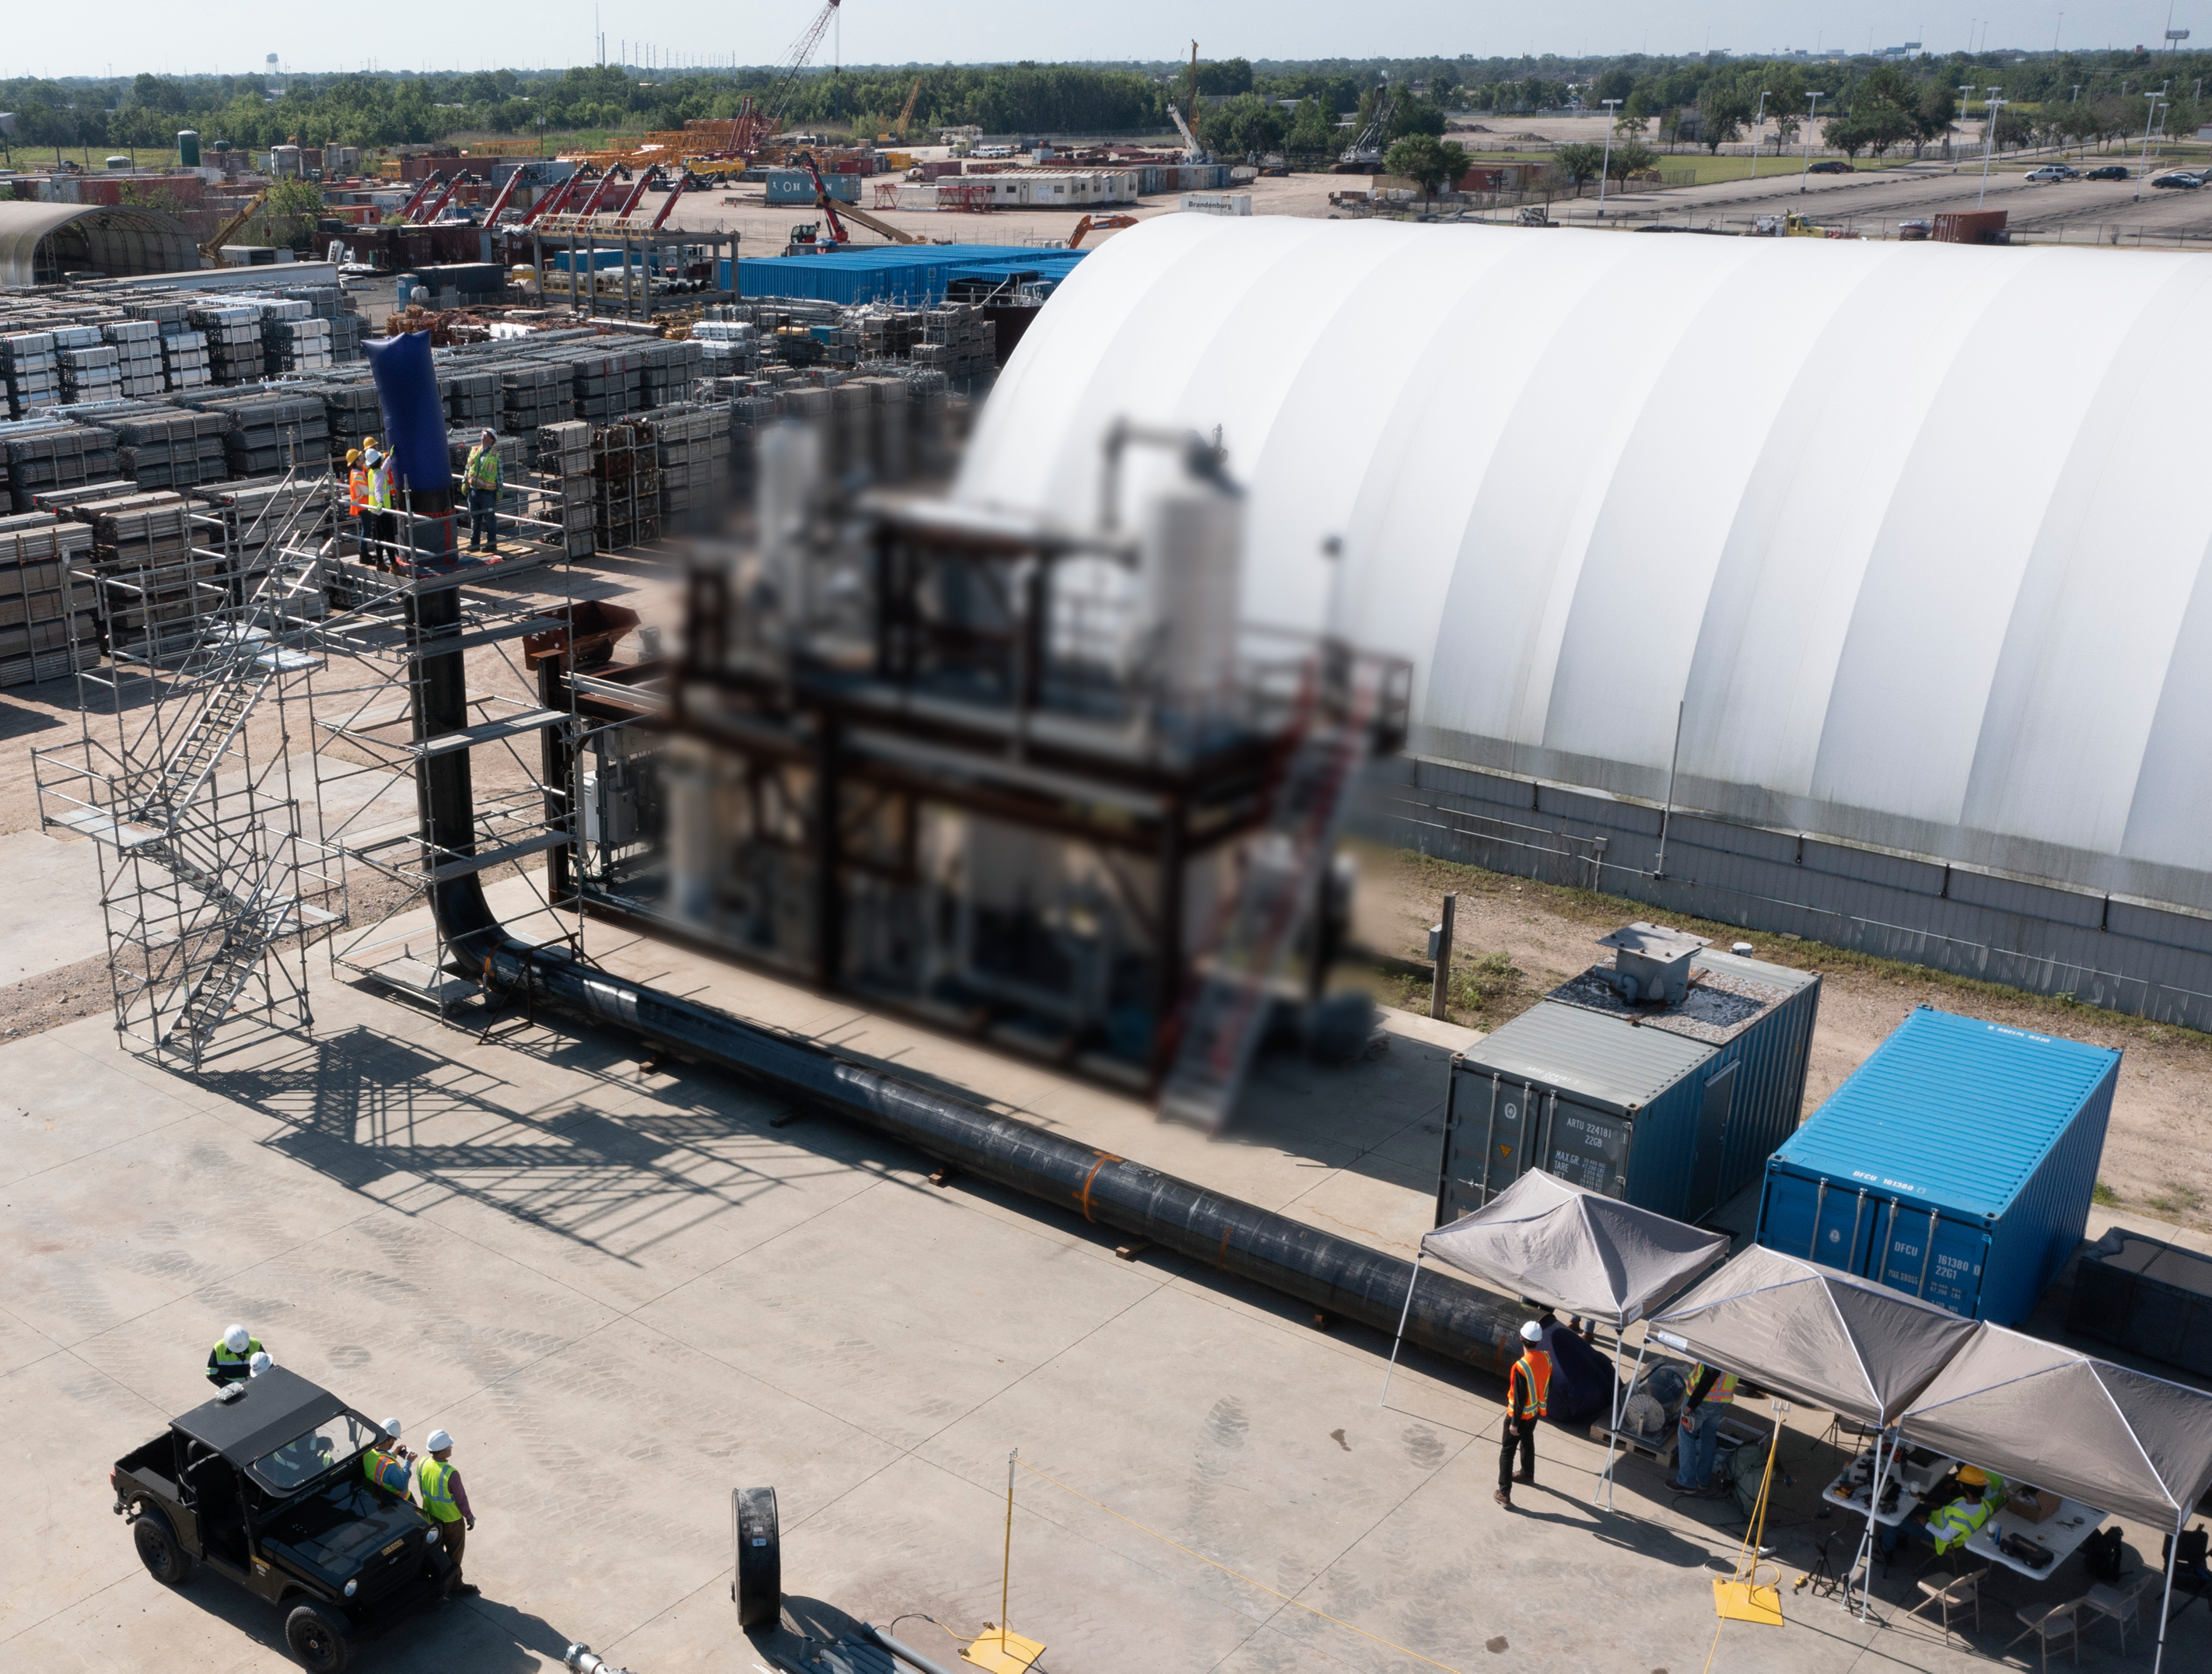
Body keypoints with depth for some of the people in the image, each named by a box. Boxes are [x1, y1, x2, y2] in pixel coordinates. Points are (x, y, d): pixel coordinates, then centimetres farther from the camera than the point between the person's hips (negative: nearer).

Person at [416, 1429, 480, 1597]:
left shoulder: (422, 1465, -15)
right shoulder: (451, 1474, -35)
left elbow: (422, 1490, 2)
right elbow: (461, 1499, -22)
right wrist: (470, 1517, -6)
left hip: (430, 1516, 6)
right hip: (451, 1520, -6)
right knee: (454, 1554, 14)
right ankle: (454, 1587, 29)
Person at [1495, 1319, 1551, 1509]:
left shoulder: (1521, 1367, -32)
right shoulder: (1546, 1358, -11)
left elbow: (1520, 1398, -26)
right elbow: (1548, 1385, 4)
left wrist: (1514, 1423, -16)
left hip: (1520, 1415, -7)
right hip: (1536, 1411, 7)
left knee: (1507, 1451, 4)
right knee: (1527, 1441, 31)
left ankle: (1504, 1493, 6)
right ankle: (1527, 1474, 52)